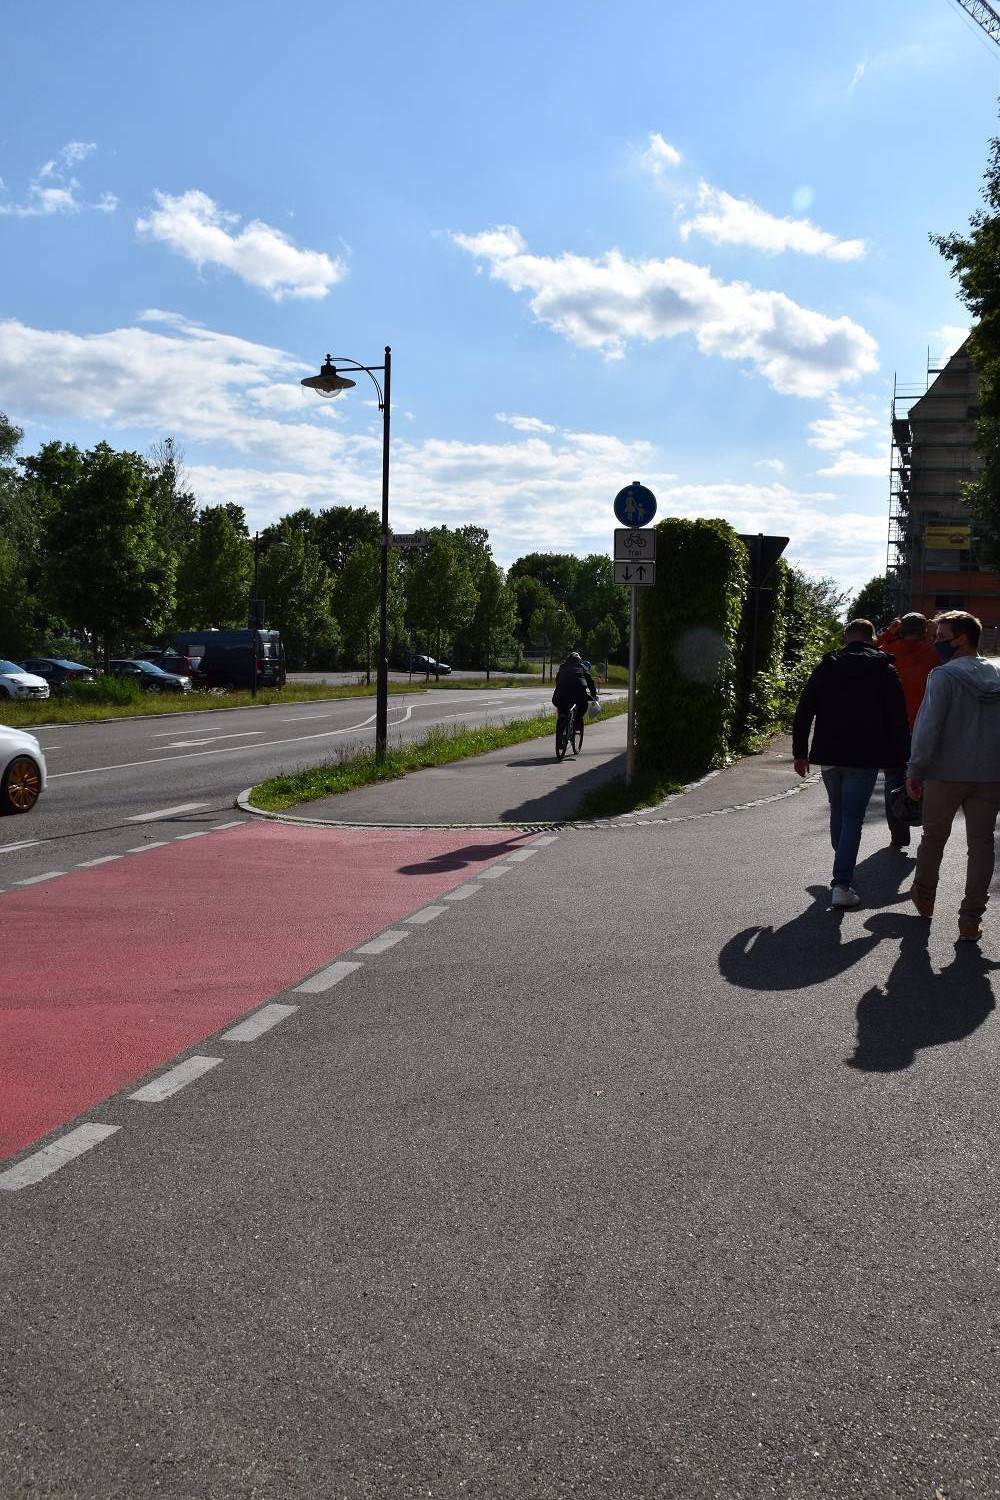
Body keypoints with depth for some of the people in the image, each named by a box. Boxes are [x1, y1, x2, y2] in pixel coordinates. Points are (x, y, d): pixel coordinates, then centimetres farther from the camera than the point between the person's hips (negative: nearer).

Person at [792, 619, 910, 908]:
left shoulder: (825, 668, 5)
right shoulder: (885, 672, 0)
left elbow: (804, 712, 4)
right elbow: (898, 721, -3)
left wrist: (800, 752, 9)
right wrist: (903, 761, 3)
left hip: (829, 755, 3)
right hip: (865, 759, -3)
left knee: (837, 812, 21)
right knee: (853, 819, -1)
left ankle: (843, 871, 33)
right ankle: (842, 884, -9)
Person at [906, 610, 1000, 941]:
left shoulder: (944, 676, -11)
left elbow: (927, 728, -15)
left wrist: (914, 771, -8)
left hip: (946, 775, -3)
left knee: (934, 838, 16)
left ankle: (924, 899, 32)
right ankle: (971, 920, 6)